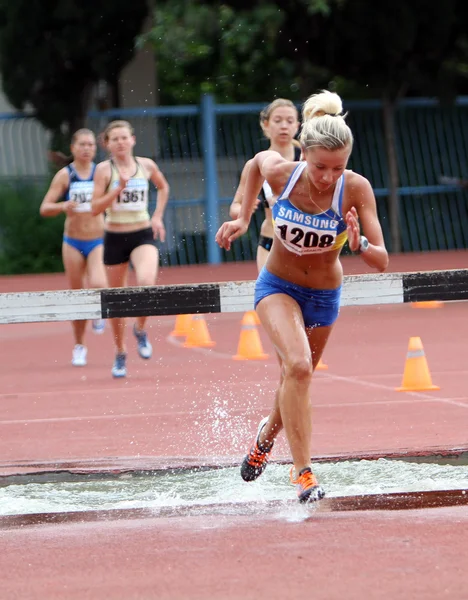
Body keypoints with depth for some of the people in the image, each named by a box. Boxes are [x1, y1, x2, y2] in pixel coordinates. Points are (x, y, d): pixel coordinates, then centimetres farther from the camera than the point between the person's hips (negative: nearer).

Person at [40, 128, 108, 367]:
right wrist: (63, 207, -26)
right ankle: (79, 346, 25)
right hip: (73, 242, 0)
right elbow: (44, 208, -6)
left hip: (98, 241, 0)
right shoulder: (64, 175, -3)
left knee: (98, 285, -25)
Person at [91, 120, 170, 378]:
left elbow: (163, 187, 23)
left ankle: (140, 330, -1)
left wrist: (158, 216, 13)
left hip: (143, 235, 0)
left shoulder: (146, 165, 3)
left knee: (146, 281, -29)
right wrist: (119, 188, -21)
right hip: (115, 238, 0)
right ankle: (120, 354, 26)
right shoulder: (104, 169, -5)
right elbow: (95, 207, -11)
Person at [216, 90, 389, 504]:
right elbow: (258, 159, 3)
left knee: (296, 378, 21)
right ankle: (303, 473, -22)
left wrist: (359, 244, -46)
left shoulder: (356, 189, -26)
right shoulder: (280, 173, -24)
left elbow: (382, 262, -26)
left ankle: (268, 434, 54)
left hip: (324, 296, 2)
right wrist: (243, 219, 2)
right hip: (277, 286, -2)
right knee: (298, 366, -27)